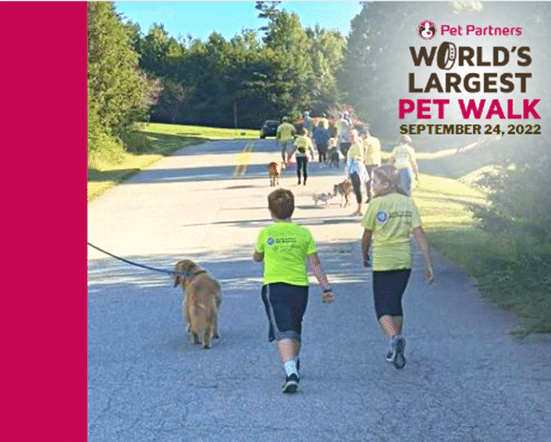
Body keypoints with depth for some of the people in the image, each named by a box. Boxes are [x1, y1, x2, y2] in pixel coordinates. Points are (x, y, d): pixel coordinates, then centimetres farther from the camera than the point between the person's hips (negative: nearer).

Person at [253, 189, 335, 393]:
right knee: (295, 329, 22)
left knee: (283, 332, -9)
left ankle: (291, 373, -28)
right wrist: (326, 288, 7)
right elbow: (315, 264, 2)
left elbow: (257, 258, 15)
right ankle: (295, 367, 41)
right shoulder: (303, 233, 2)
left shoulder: (266, 233, -2)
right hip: (299, 286, 3)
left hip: (274, 286, -3)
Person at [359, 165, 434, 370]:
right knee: (395, 303, 20)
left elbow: (367, 235, 0)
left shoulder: (376, 204, -8)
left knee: (383, 308, 1)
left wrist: (364, 256, 19)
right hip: (404, 261, 4)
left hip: (383, 262, -4)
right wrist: (429, 266, 0)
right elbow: (419, 234, -1)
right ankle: (396, 349, 23)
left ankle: (394, 338, -26)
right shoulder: (408, 203, 2)